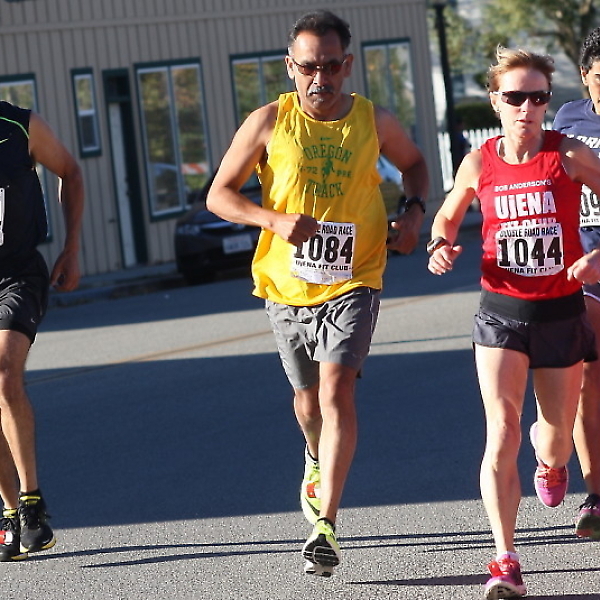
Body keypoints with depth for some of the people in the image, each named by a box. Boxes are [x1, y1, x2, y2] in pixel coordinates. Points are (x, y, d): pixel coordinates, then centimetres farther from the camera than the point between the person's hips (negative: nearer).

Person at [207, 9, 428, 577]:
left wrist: (413, 211, -2)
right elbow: (219, 194, -4)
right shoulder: (269, 122, -6)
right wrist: (275, 219, -21)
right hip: (288, 282, 2)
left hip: (353, 280, -1)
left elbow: (414, 163, 19)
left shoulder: (374, 121, -2)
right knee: (308, 398, 17)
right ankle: (317, 461, 52)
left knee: (336, 389, -18)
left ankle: (325, 526, -19)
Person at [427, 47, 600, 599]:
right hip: (501, 314, 0)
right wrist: (441, 248, -7)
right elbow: (448, 216, 15)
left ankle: (549, 465, 54)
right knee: (502, 433, -14)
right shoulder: (479, 164, -2)